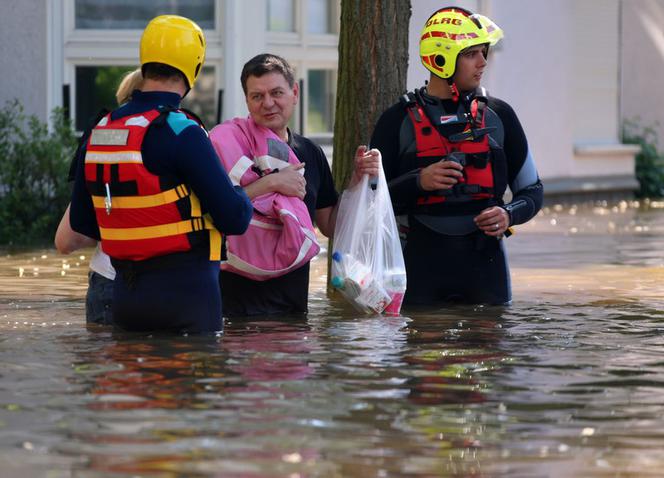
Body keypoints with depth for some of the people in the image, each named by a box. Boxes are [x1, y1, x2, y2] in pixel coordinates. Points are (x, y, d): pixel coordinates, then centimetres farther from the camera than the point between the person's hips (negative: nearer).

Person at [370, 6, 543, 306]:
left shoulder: (498, 115, 8)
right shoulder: (399, 120, 2)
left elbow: (531, 191, 14)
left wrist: (509, 215, -7)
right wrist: (418, 182, -16)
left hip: (485, 260, 2)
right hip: (422, 261, -2)